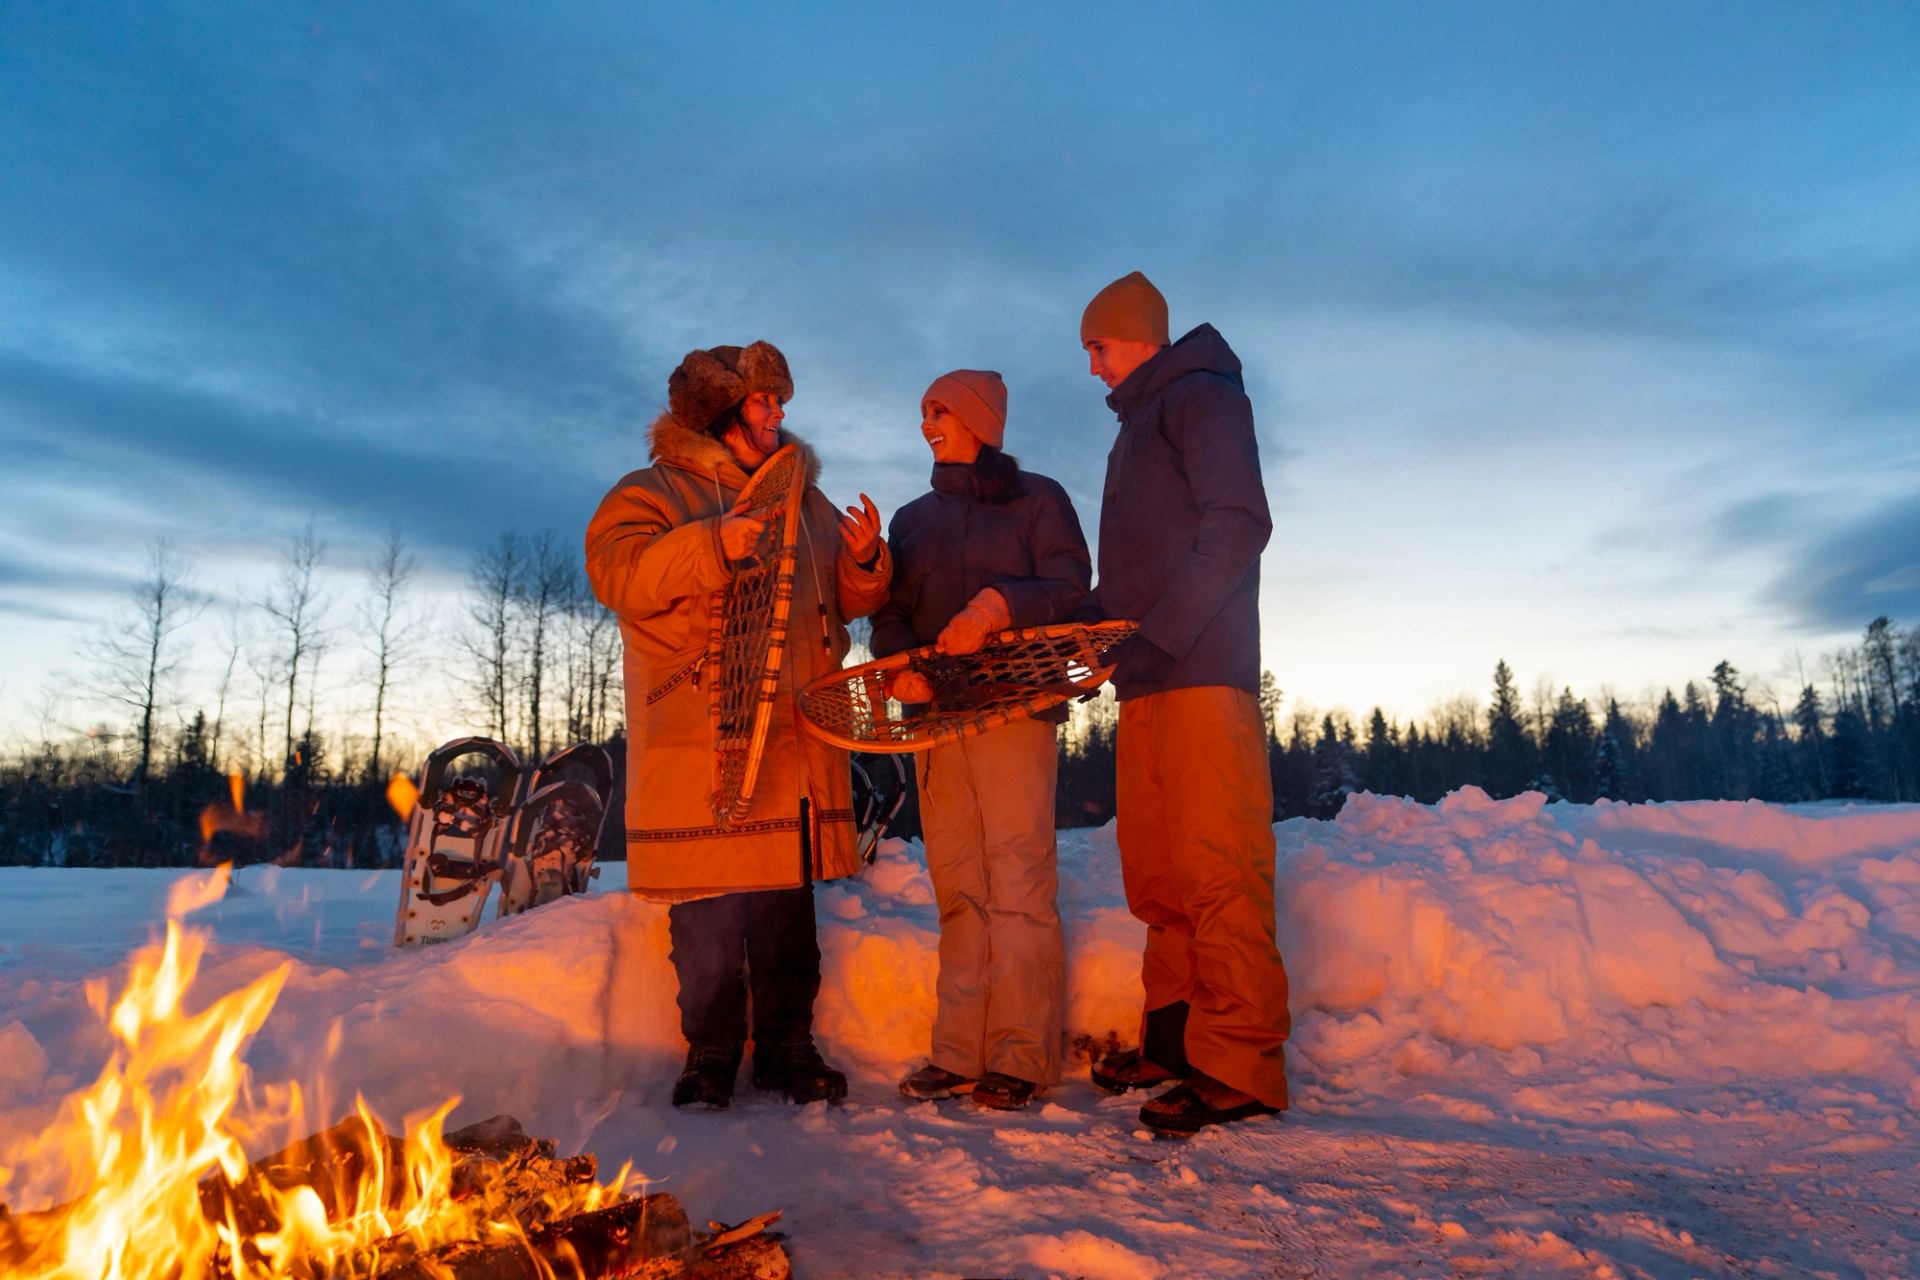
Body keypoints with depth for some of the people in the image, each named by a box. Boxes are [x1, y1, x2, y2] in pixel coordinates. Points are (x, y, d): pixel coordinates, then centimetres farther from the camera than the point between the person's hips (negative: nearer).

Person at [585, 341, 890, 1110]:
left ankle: (786, 1047, 20)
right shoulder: (655, 491, 3)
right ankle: (711, 1056, 13)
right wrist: (713, 544, -26)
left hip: (795, 741, 5)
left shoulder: (803, 498, 20)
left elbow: (850, 599, 19)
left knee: (789, 907, 9)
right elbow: (615, 571, -14)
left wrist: (864, 560, -3)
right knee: (707, 913, -3)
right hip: (698, 741, -5)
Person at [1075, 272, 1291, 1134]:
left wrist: (1155, 636, -18)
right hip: (1147, 682, 9)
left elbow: (1237, 526, -14)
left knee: (1217, 869, -9)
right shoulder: (1139, 426, 27)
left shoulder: (1202, 396, 0)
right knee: (1156, 871, 9)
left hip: (1201, 674, -9)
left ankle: (1240, 1064, -4)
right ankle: (1177, 1037, 18)